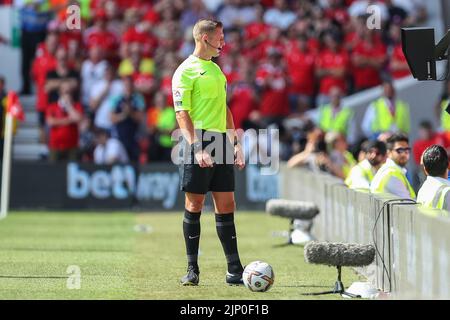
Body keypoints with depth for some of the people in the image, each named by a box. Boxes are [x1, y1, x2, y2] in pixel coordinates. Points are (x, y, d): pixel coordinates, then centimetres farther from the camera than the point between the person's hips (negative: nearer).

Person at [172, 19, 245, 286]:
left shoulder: (216, 69, 20)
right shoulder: (186, 71, -5)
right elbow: (182, 114, -11)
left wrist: (235, 143, 19)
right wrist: (196, 148, -21)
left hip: (222, 143, 7)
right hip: (200, 141, -7)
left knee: (226, 206, 5)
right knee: (194, 206, -2)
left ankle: (235, 270, 6)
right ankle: (192, 269, 3)